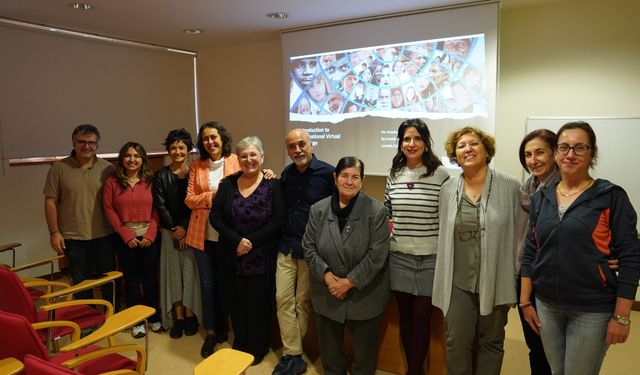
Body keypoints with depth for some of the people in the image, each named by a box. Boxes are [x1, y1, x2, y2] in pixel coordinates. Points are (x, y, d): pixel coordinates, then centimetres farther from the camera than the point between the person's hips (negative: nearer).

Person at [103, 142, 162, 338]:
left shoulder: (150, 181, 1)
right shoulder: (112, 182, 0)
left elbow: (156, 209, -1)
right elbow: (109, 210, -2)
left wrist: (150, 233, -10)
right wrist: (126, 235, -8)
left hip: (149, 237, 0)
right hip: (125, 238, 0)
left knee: (150, 280, 8)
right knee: (131, 281, 9)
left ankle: (154, 319, 24)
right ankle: (137, 322, 23)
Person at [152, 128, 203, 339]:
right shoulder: (161, 175, 4)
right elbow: (161, 206, -1)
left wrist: (185, 228, -13)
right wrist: (176, 231, -7)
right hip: (170, 232, 2)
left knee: (191, 272, 1)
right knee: (173, 273, 5)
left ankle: (190, 316, 14)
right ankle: (178, 318, 16)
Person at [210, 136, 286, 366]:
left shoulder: (273, 185, -6)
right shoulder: (228, 184, 3)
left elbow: (279, 220, -12)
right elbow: (215, 216, -2)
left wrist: (251, 241, -15)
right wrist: (236, 241, -14)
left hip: (262, 258, -2)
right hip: (232, 257, 3)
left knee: (258, 302, 6)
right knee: (237, 302, 11)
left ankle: (258, 349, 29)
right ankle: (240, 345, 35)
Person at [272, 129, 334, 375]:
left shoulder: (328, 173, -10)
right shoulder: (286, 173, 7)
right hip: (286, 246, 5)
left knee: (303, 302, 9)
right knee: (283, 299, 4)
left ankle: (292, 354, 28)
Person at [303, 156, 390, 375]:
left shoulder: (376, 211, -11)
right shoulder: (318, 210, -1)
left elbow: (377, 254, -14)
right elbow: (309, 247, 0)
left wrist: (350, 281, -16)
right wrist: (326, 274, -13)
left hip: (364, 296, -2)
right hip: (326, 295, 3)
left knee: (364, 353, 15)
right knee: (329, 352, 20)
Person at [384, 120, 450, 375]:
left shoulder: (440, 174, -7)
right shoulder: (394, 174, 5)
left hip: (430, 258, -4)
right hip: (399, 257, 4)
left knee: (421, 317, 5)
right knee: (405, 315, 15)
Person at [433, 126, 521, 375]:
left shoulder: (510, 187, -5)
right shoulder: (448, 190, 4)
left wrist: (519, 284, -2)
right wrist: (442, 284, 11)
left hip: (495, 281, -1)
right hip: (458, 282, 2)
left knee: (491, 343, 15)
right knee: (456, 344, 6)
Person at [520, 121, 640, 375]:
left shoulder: (611, 197, -7)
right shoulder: (541, 198, 4)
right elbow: (530, 252, 7)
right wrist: (525, 301, 6)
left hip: (593, 311, -4)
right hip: (546, 306, 4)